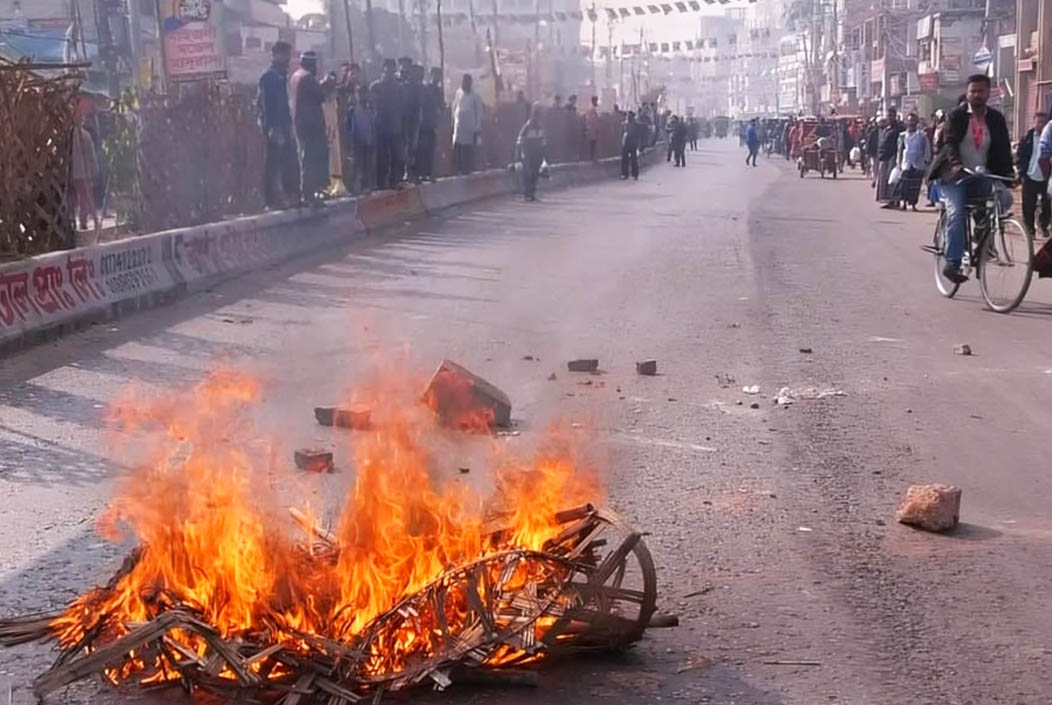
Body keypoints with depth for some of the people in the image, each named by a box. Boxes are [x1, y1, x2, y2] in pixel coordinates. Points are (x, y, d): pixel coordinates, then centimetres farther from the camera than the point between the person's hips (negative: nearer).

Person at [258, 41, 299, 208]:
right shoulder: (269, 77, -10)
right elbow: (267, 104, -17)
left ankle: (292, 196, 14)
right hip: (275, 127, -9)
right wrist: (272, 128, -24)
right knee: (273, 164, -5)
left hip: (283, 125, 9)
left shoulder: (281, 76, 16)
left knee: (290, 163, 9)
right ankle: (273, 199, -2)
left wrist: (288, 125, 14)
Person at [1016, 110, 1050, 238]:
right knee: (1029, 205, 5)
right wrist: (1021, 172, -5)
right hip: (1030, 177, 0)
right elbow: (1019, 156, 3)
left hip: (1046, 178, 0)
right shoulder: (1027, 138, 1)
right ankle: (1030, 228, 16)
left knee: (1046, 205, 7)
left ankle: (1044, 227, 22)